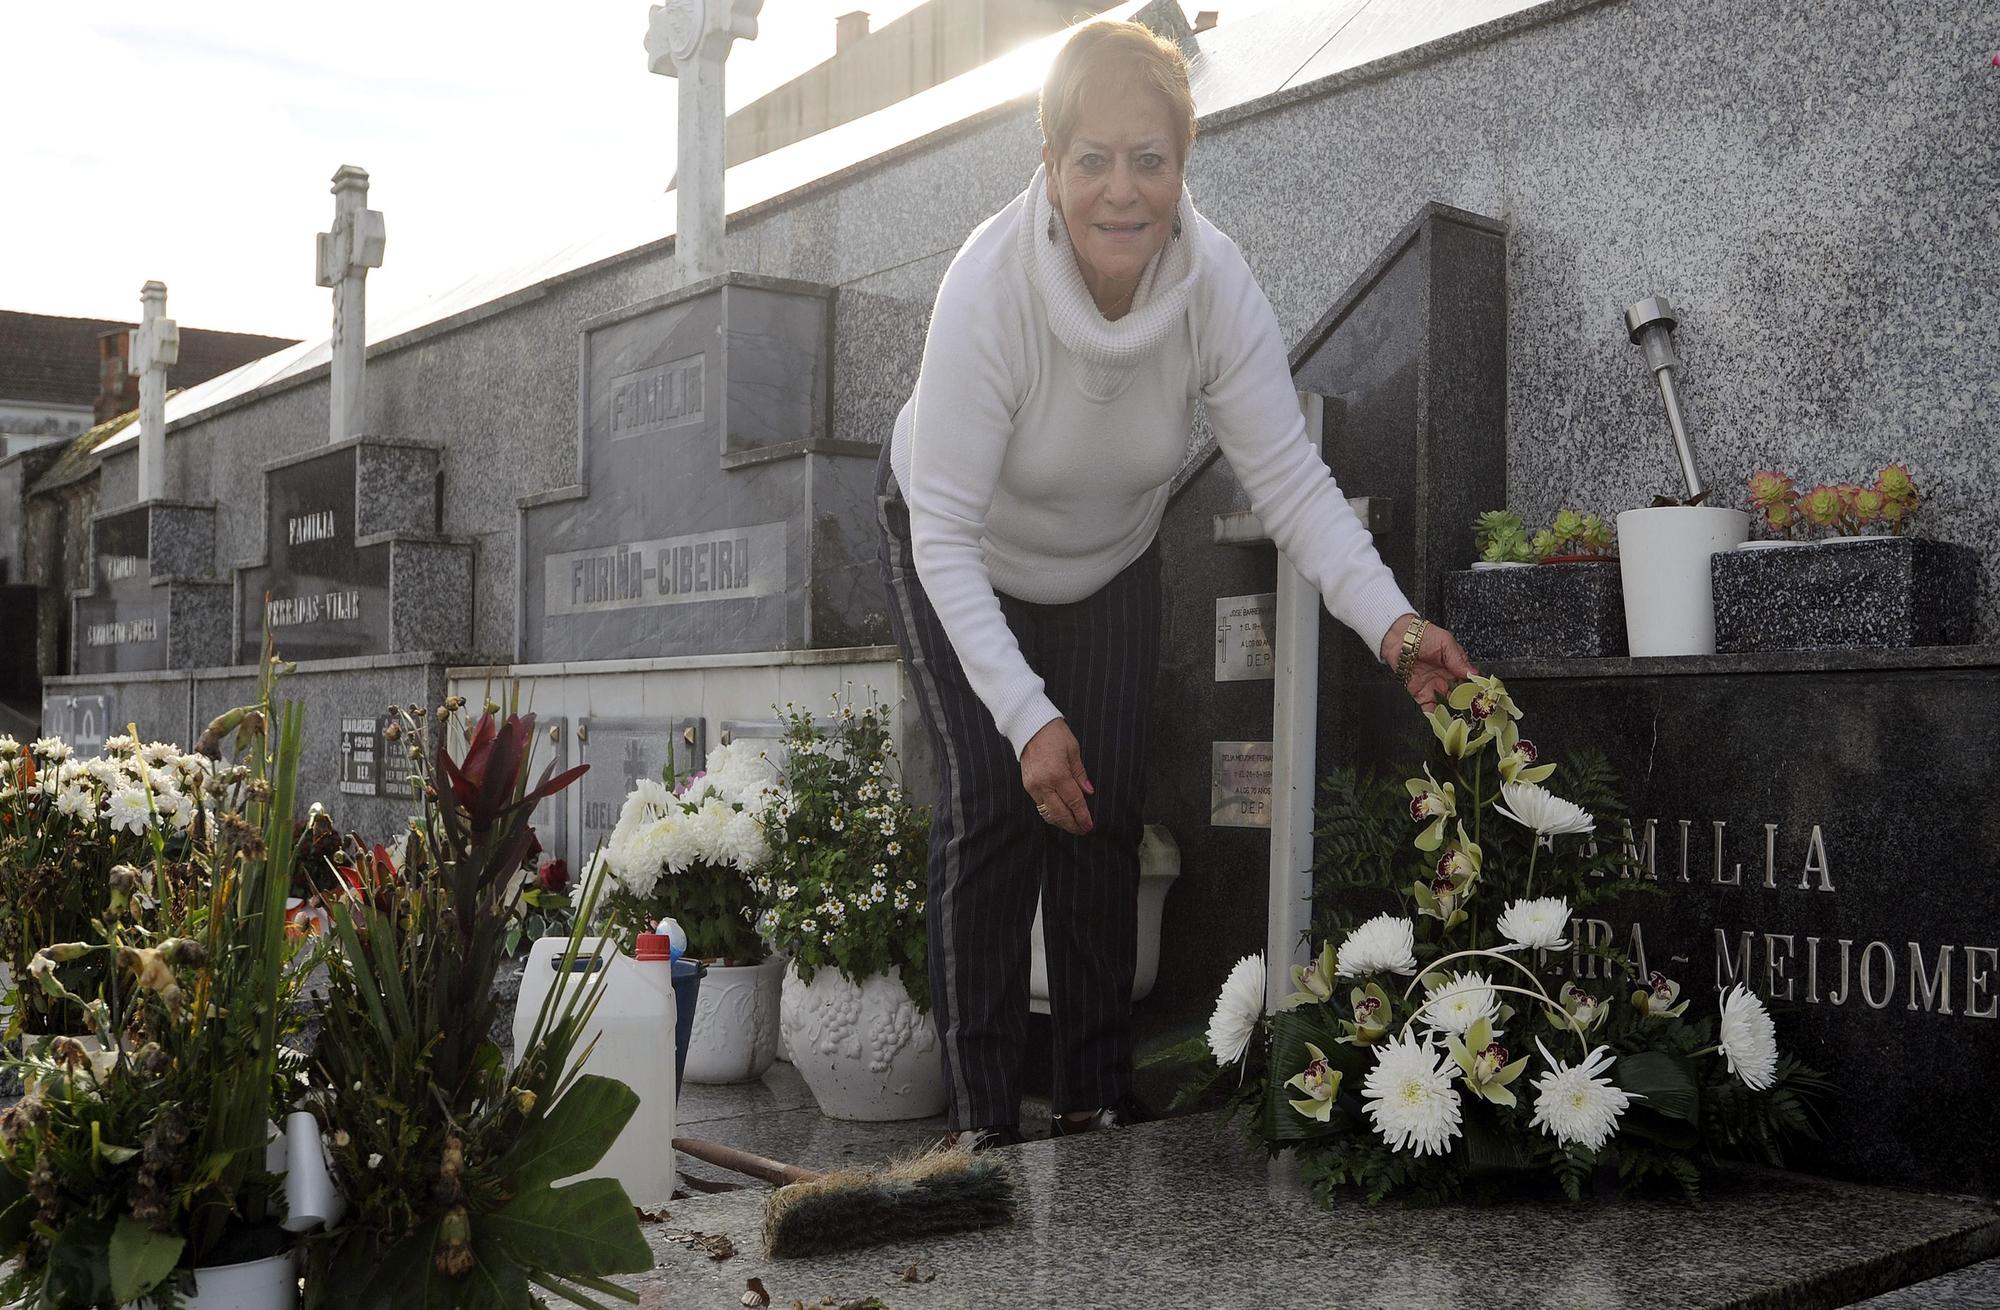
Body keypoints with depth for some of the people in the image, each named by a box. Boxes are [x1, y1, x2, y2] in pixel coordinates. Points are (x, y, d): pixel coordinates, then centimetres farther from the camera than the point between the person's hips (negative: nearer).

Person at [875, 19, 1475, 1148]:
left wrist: (1390, 621, -41)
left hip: (1109, 558, 3)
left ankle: (1099, 1093, 11)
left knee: (1107, 808, -1)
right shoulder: (988, 289, -36)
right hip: (963, 558, -3)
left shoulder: (1218, 285, -27)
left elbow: (1290, 478, -26)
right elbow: (947, 534, -34)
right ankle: (983, 1115, -4)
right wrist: (1026, 717, -41)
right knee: (997, 797, -13)